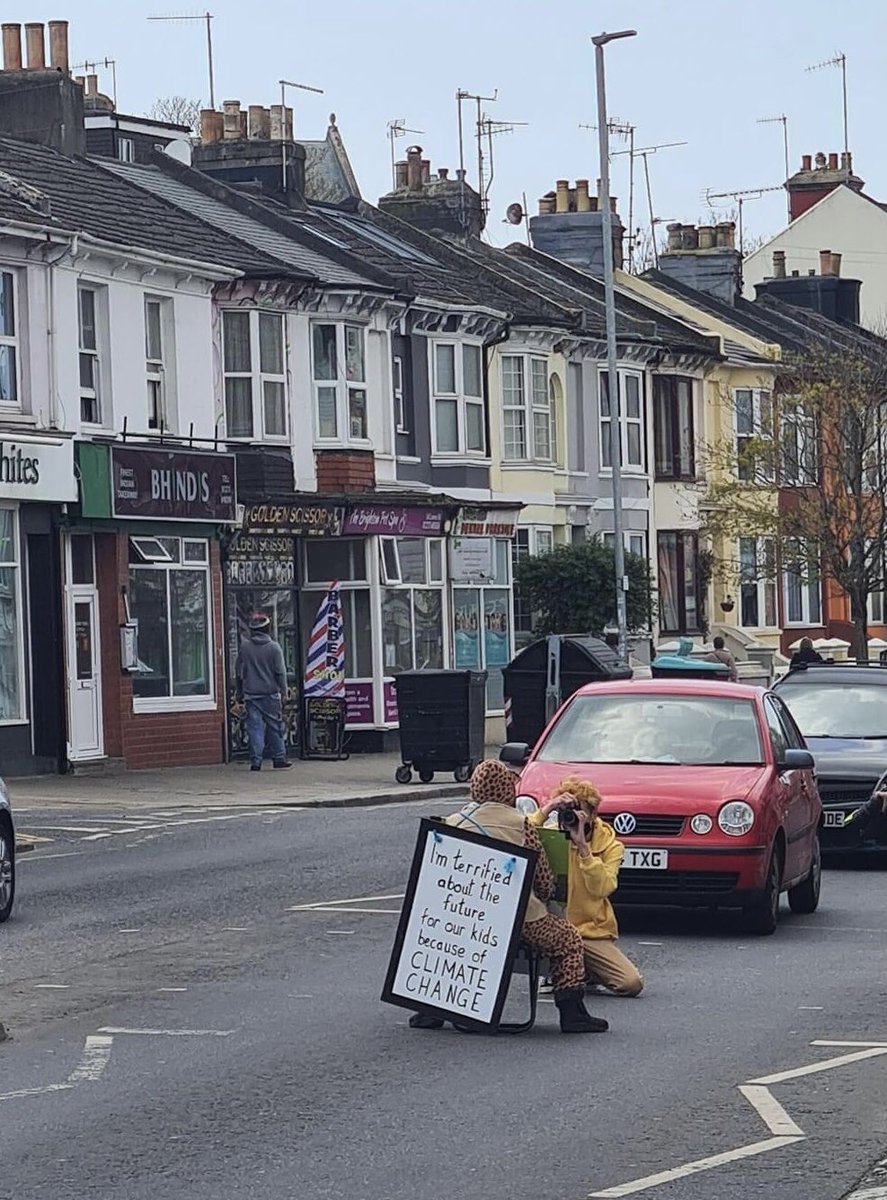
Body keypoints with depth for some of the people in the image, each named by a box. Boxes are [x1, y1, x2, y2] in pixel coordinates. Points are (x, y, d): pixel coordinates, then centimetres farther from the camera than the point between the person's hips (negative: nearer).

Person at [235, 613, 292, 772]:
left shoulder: (244, 647, 1)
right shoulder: (274, 647, -5)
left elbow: (239, 671, 8)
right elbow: (280, 672, -5)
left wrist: (240, 693, 17)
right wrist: (283, 692, 3)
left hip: (251, 694, 1)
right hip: (271, 693, -1)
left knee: (254, 727, 1)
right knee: (274, 726, 7)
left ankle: (256, 761, -3)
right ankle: (279, 758, 9)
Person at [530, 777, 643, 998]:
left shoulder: (611, 846, 1)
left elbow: (601, 888, -16)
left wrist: (582, 845, -21)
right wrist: (546, 810, -20)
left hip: (593, 932, 1)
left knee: (632, 984, -19)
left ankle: (584, 972, 14)